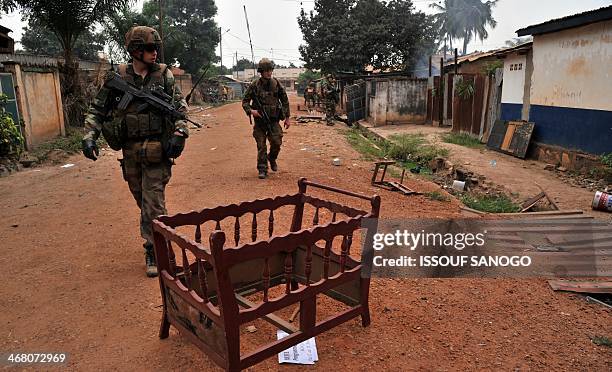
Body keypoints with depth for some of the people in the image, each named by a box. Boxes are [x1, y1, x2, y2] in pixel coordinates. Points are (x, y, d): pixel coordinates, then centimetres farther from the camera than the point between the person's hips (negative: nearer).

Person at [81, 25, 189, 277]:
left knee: (153, 202, -4)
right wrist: (89, 136, -7)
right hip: (130, 150, 2)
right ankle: (155, 240, 33)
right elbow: (97, 109, 6)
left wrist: (179, 133, -14)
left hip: (157, 150, -2)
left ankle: (154, 251, 7)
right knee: (142, 200, 14)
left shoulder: (164, 75, 1)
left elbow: (180, 107, 1)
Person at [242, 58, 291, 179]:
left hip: (274, 120, 1)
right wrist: (250, 111, -18)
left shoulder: (276, 84, 1)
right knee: (261, 146, 0)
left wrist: (287, 117, 7)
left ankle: (272, 159, 23)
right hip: (260, 120, -1)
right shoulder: (254, 85, -4)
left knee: (277, 143, -8)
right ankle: (262, 169, 10)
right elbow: (245, 101, 2)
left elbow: (285, 100, 9)